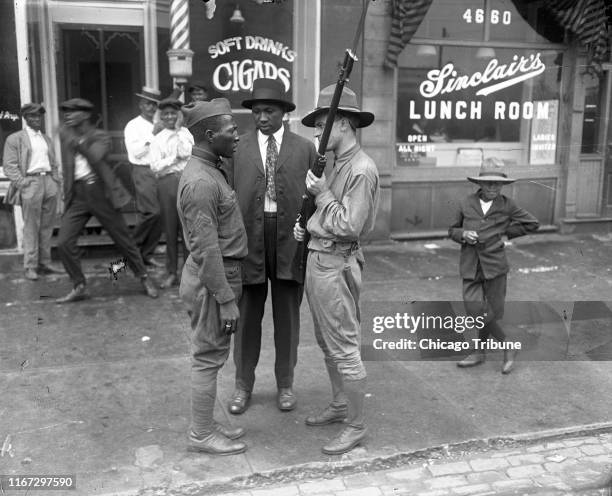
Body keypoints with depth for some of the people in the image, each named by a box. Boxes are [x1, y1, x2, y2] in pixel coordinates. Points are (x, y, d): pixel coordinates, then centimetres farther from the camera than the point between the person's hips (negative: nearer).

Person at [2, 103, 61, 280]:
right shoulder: (15, 139, 3)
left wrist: (56, 181, 10)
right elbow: (9, 165, -3)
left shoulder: (47, 139, 21)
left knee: (47, 226, 6)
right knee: (31, 228, -4)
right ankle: (30, 267, 0)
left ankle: (44, 263, 13)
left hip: (49, 182, 5)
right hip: (30, 182, -5)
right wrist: (21, 184, -13)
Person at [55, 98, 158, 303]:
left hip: (100, 192, -4)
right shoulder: (64, 133, 8)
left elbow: (95, 157, -21)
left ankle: (144, 278, 23)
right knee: (64, 243, -6)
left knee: (123, 239, 5)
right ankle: (79, 287, 8)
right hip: (77, 196, 4)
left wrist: (78, 141, -24)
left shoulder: (100, 137, -3)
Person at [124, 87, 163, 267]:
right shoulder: (133, 126, 2)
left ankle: (147, 254, 14)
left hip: (159, 171, 7)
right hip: (143, 171, -6)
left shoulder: (158, 127, 20)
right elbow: (136, 151, -12)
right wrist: (152, 134, -12)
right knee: (152, 211, -18)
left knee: (159, 215, 4)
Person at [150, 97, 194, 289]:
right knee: (170, 228, 4)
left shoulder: (186, 134, 9)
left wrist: (178, 132, -4)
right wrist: (174, 158, -4)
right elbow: (155, 166, 2)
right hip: (166, 182, 1)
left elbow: (185, 153, -8)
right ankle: (171, 273, 12)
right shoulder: (158, 139, 10)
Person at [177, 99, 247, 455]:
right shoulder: (200, 182, -21)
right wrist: (226, 300, -22)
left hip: (223, 273, 10)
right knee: (208, 357, 2)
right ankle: (202, 434, 16)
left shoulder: (211, 171, 11)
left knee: (213, 355, 17)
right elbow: (207, 249, -24)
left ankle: (207, 424, 30)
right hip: (211, 280, -10)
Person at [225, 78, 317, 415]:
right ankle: (243, 384, 26)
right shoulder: (237, 147, 3)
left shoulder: (304, 148, 3)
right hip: (248, 238, 0)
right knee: (247, 317, 10)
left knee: (287, 317, 11)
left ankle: (285, 384, 28)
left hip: (290, 239, 0)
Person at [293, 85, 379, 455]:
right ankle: (340, 405, 38)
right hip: (318, 258, 10)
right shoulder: (337, 164, 11)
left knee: (344, 349, 0)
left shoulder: (362, 169, -18)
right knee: (327, 342, 21)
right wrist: (308, 225, 5)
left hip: (336, 265, -10)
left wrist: (321, 194, -15)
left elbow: (349, 227, -21)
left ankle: (356, 426, 14)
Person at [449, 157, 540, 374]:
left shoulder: (507, 205, 0)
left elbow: (532, 223, 10)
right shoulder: (466, 204, 3)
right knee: (475, 310, -7)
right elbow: (452, 230, 13)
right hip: (470, 265, 1)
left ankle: (481, 351, 28)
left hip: (494, 264, -1)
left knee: (490, 312, 3)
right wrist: (463, 234, -9)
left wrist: (505, 231, 2)